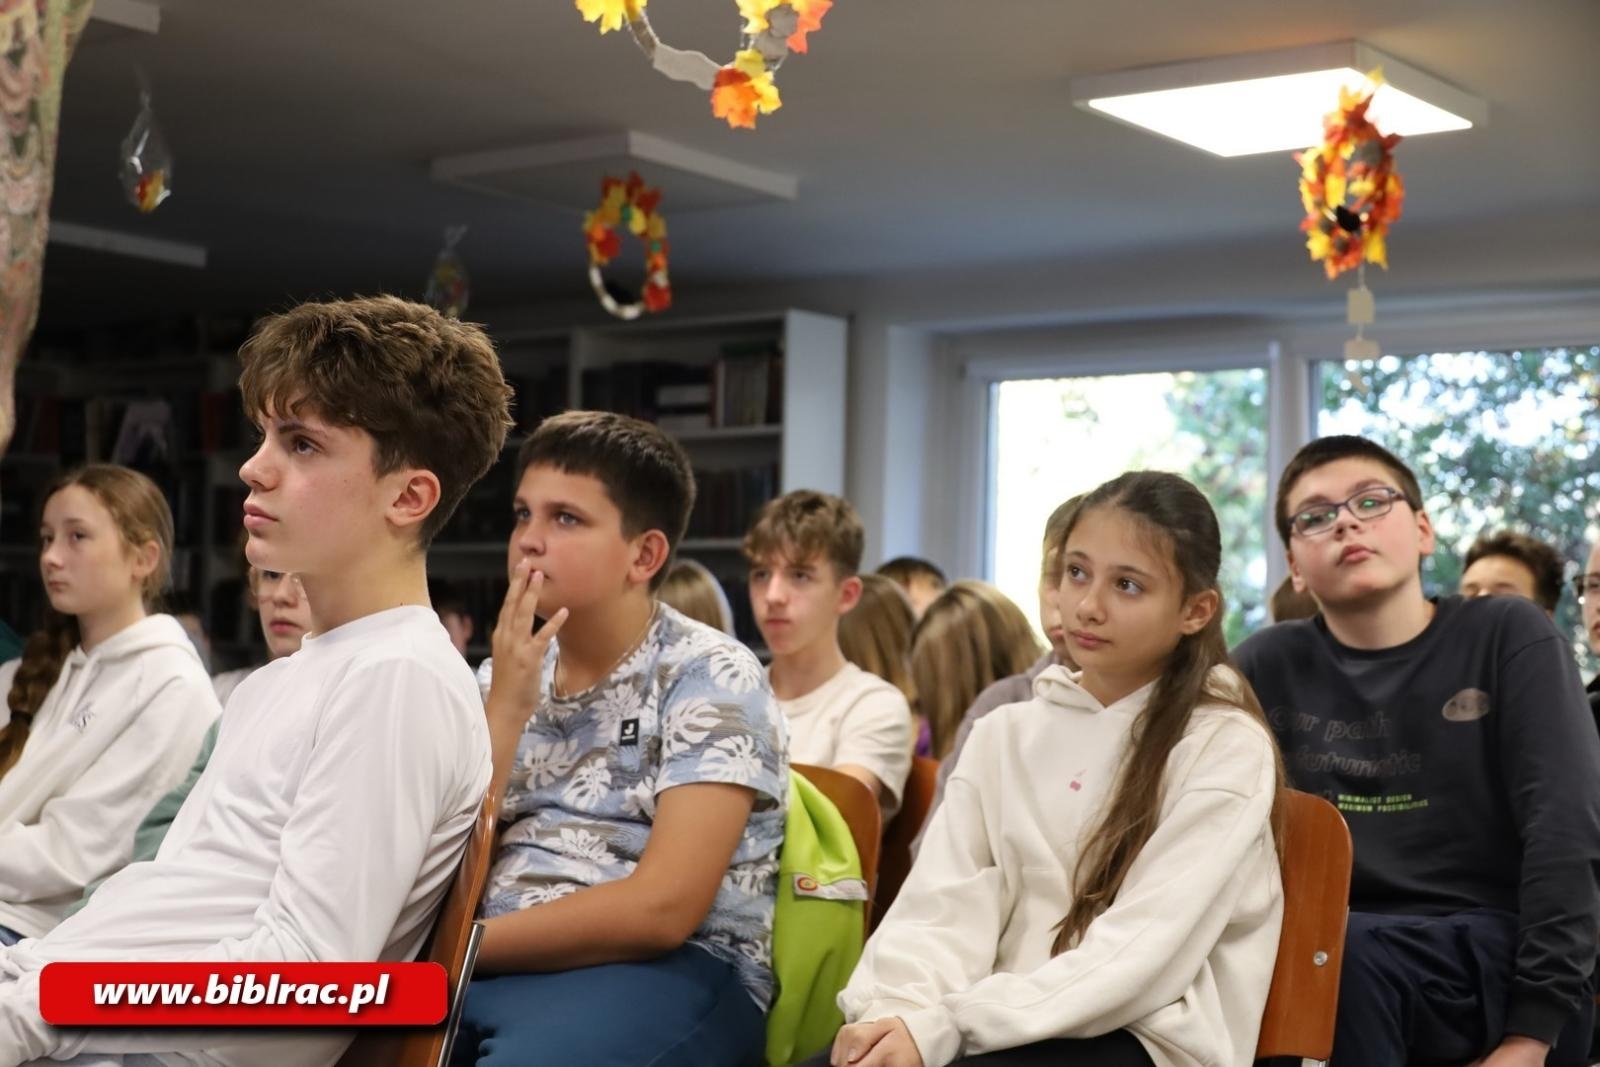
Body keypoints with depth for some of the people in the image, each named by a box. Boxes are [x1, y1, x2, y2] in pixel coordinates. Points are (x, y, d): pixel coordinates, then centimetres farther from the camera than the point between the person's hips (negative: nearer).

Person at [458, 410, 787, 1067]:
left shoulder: (711, 679, -6)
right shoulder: (504, 675, 13)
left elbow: (660, 909, -16)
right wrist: (504, 708, -6)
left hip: (670, 972, -6)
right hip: (502, 962, 6)